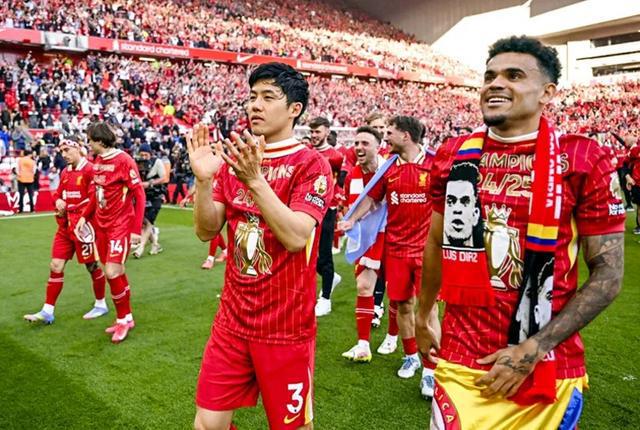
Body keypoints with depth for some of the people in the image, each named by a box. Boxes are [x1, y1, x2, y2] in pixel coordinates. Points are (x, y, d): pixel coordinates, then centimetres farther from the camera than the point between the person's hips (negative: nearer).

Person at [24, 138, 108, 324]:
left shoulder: (89, 170, -13)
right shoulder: (65, 172, 12)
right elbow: (58, 193, 23)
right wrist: (58, 201, 1)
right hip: (65, 225, 8)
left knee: (92, 265, 6)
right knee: (56, 265, 5)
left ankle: (101, 304, 24)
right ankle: (48, 311, 11)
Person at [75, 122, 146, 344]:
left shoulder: (124, 160, -13)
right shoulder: (97, 161, 9)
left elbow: (139, 194, -14)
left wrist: (136, 229, -16)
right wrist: (85, 217, 13)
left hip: (120, 225, -7)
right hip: (101, 224, 7)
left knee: (112, 272, -11)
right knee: (115, 273, 10)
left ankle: (123, 319, 8)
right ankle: (126, 318, 22)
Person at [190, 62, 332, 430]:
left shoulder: (311, 164, -10)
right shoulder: (235, 159, 7)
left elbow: (296, 238, -22)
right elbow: (207, 231, 1)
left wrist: (255, 180, -30)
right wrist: (203, 178, -15)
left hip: (287, 327, -4)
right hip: (232, 320, 5)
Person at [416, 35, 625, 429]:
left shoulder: (585, 161, -8)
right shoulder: (455, 156, 2)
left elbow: (608, 274, -7)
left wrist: (534, 349, -13)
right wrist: (425, 314, 17)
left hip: (547, 369, -2)